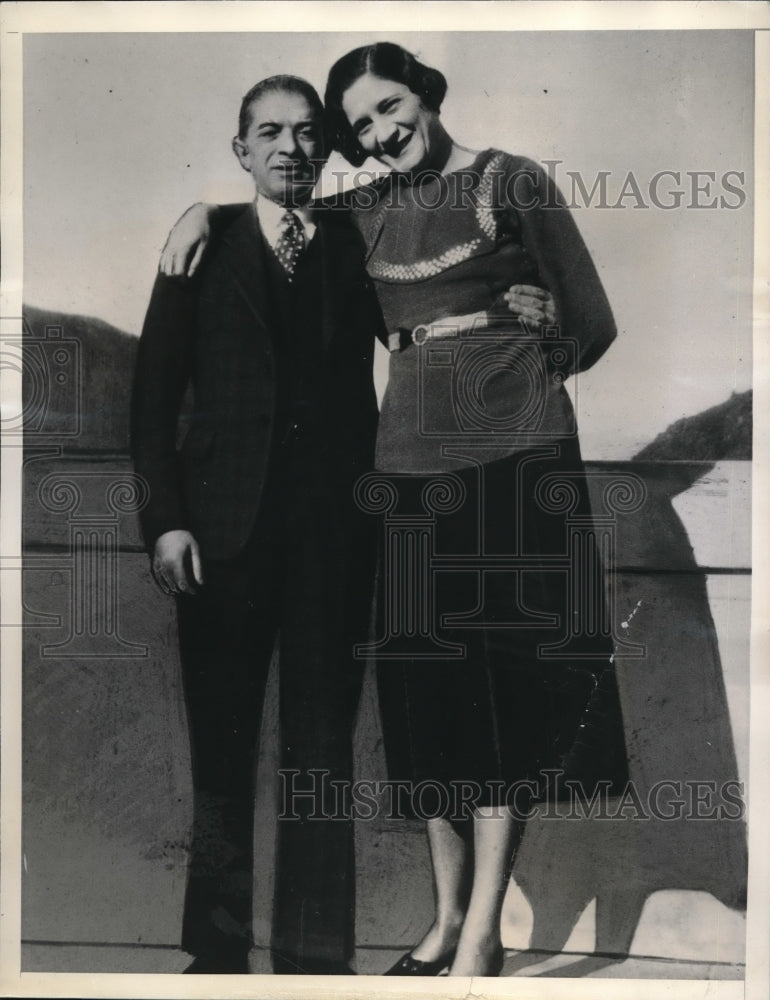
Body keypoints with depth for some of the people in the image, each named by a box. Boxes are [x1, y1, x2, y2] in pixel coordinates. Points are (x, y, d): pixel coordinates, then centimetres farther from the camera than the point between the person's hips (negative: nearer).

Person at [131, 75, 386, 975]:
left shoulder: (361, 246, 11)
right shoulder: (202, 248, 7)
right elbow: (153, 395, 3)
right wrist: (166, 520, -6)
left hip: (336, 529, 1)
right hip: (224, 529, 0)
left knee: (322, 744, 6)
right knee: (221, 746, 8)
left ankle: (316, 952, 17)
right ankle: (218, 943, 22)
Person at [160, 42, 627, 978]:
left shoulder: (512, 180, 2)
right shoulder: (372, 210, 15)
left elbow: (590, 324, 4)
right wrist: (207, 209, 15)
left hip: (514, 455, -4)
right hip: (411, 455, 5)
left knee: (505, 683, -3)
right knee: (426, 690, 4)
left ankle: (482, 936, 3)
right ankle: (446, 919, 16)